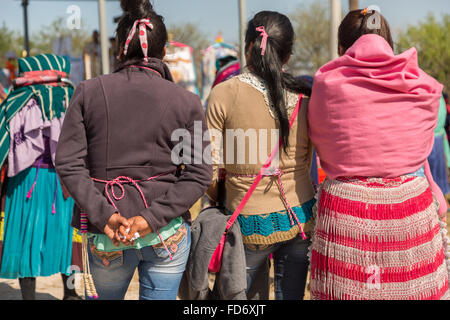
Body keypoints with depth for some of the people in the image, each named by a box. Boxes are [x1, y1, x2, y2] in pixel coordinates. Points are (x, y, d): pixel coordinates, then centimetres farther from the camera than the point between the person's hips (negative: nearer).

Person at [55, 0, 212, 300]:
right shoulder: (187, 101, -4)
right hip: (168, 235, -1)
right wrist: (152, 217, -13)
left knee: (108, 297, 26)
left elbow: (69, 163, -7)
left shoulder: (88, 92, -2)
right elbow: (199, 174, -9)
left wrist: (103, 214, -11)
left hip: (105, 236, 1)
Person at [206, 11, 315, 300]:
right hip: (299, 218, 3)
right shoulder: (302, 97, -4)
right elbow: (307, 161, 4)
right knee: (291, 295, 16)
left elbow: (210, 168, -8)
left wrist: (219, 201, 11)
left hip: (251, 223, -2)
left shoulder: (223, 94, -10)